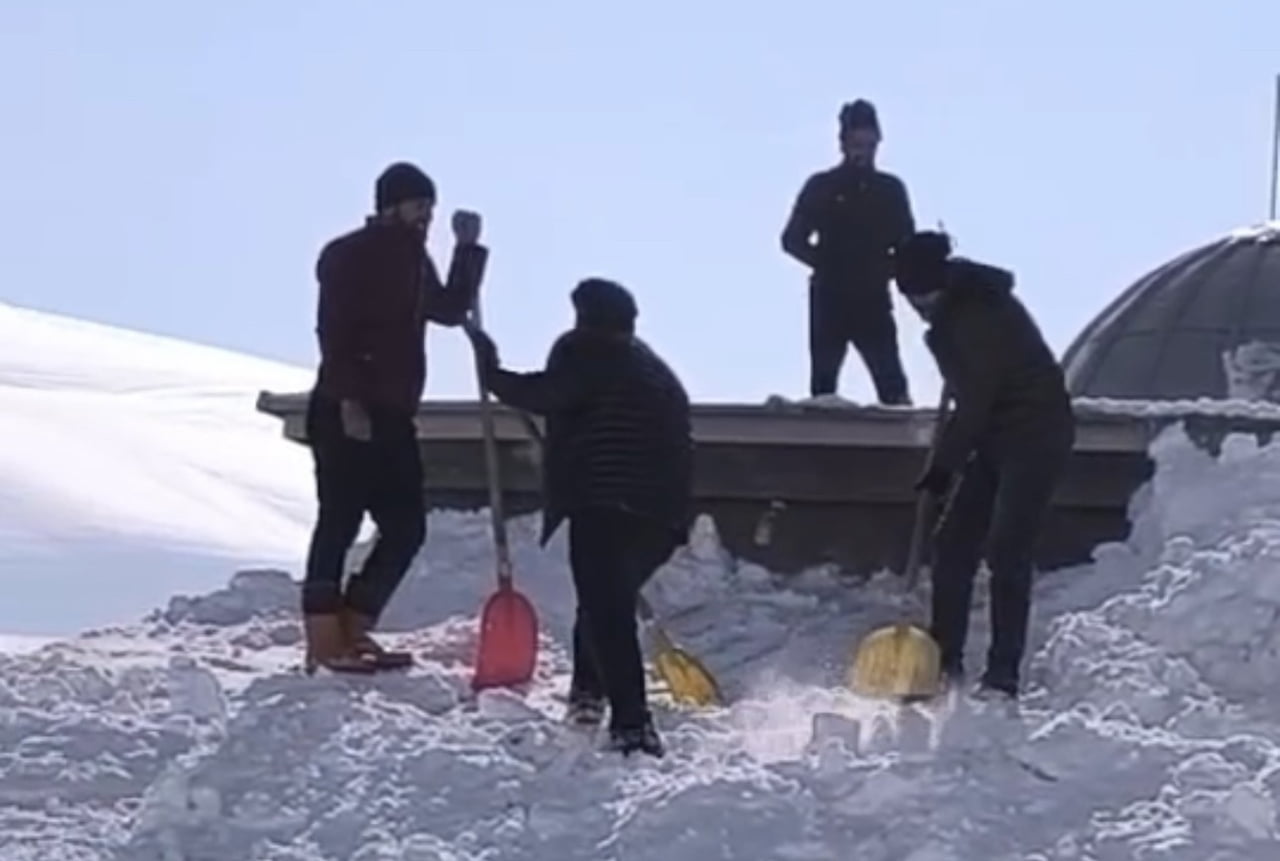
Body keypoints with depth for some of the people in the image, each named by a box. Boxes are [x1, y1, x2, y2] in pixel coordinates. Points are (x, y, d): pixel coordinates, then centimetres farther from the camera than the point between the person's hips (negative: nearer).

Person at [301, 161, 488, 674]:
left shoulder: (413, 260, 19)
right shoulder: (348, 256, -7)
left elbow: (450, 310, 24)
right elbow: (333, 332, -15)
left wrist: (468, 248, 17)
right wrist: (349, 399, -24)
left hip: (391, 416, 9)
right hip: (344, 414, -9)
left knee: (405, 527, 7)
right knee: (339, 523, -7)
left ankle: (353, 631, 14)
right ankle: (324, 641, -5)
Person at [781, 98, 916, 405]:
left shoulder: (890, 189, 8)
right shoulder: (821, 187, 3)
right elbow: (792, 239, 2)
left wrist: (888, 268, -7)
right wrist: (825, 264, -8)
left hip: (873, 301, 1)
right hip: (830, 301, -1)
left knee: (893, 387, -11)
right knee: (823, 386, 2)